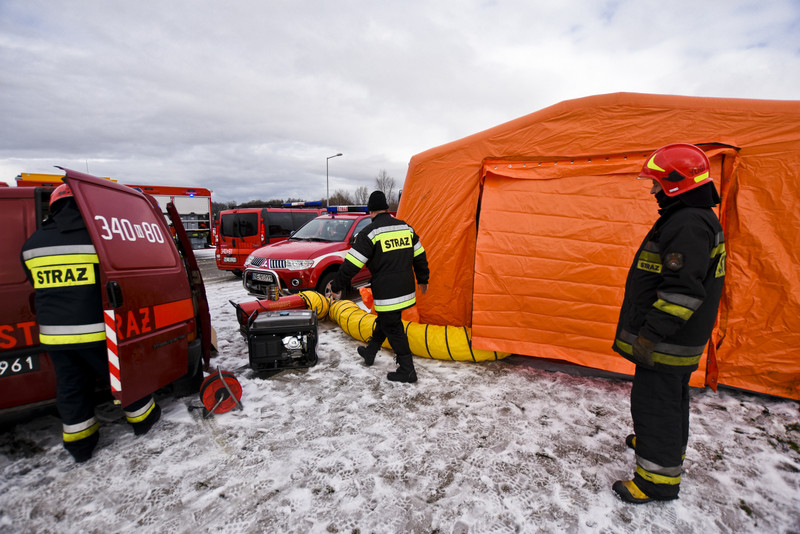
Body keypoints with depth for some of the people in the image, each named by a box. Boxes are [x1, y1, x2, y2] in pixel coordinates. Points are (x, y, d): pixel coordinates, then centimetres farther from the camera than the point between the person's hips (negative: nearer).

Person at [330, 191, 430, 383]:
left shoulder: (369, 233, -12)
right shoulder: (406, 227, 7)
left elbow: (352, 264, -12)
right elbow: (420, 257, 14)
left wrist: (337, 287, -1)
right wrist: (423, 280, 27)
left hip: (387, 293, -7)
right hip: (406, 290, 7)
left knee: (392, 328, 4)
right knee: (384, 320, 23)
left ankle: (407, 371, 11)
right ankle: (370, 352, 42)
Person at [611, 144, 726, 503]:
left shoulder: (687, 224, -22)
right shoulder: (695, 219, 13)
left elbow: (683, 289, -28)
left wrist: (651, 334, -24)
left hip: (669, 341, -11)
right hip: (681, 339, 11)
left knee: (654, 402, -1)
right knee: (672, 396, 25)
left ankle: (659, 479, 13)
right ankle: (668, 448, 45)